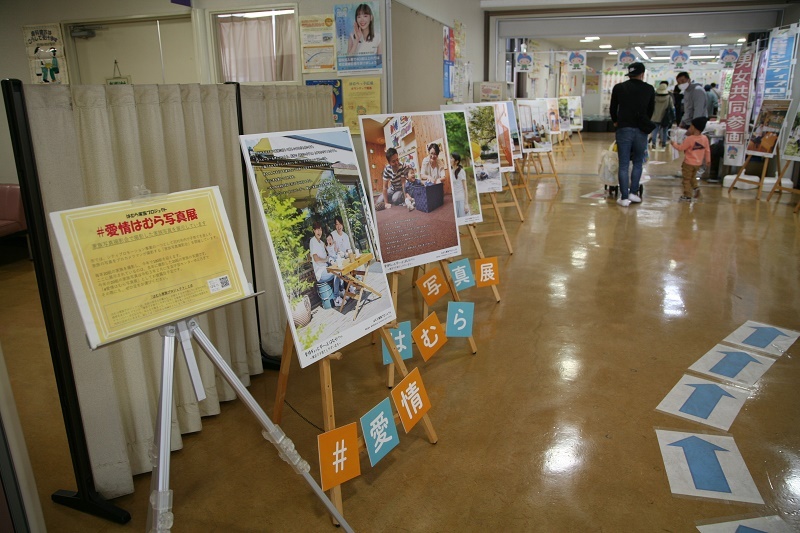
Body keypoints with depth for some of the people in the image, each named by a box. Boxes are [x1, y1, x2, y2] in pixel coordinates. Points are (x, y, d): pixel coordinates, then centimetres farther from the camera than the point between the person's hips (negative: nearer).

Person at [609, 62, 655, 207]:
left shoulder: (619, 88, 3)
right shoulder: (649, 89, 6)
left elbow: (613, 108, 12)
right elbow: (651, 110, 15)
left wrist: (615, 122, 31)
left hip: (624, 129, -1)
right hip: (641, 130, 1)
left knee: (624, 165, 1)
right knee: (638, 163, 16)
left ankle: (624, 197, -1)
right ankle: (633, 192, 12)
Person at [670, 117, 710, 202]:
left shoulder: (689, 139, -20)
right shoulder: (705, 138, -2)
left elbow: (681, 148, -14)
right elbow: (707, 150, 5)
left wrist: (674, 144, 4)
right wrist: (708, 160, 17)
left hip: (689, 163, -6)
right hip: (698, 163, 6)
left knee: (686, 179, 4)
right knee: (693, 177, 27)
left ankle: (687, 196, 5)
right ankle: (696, 188, 6)